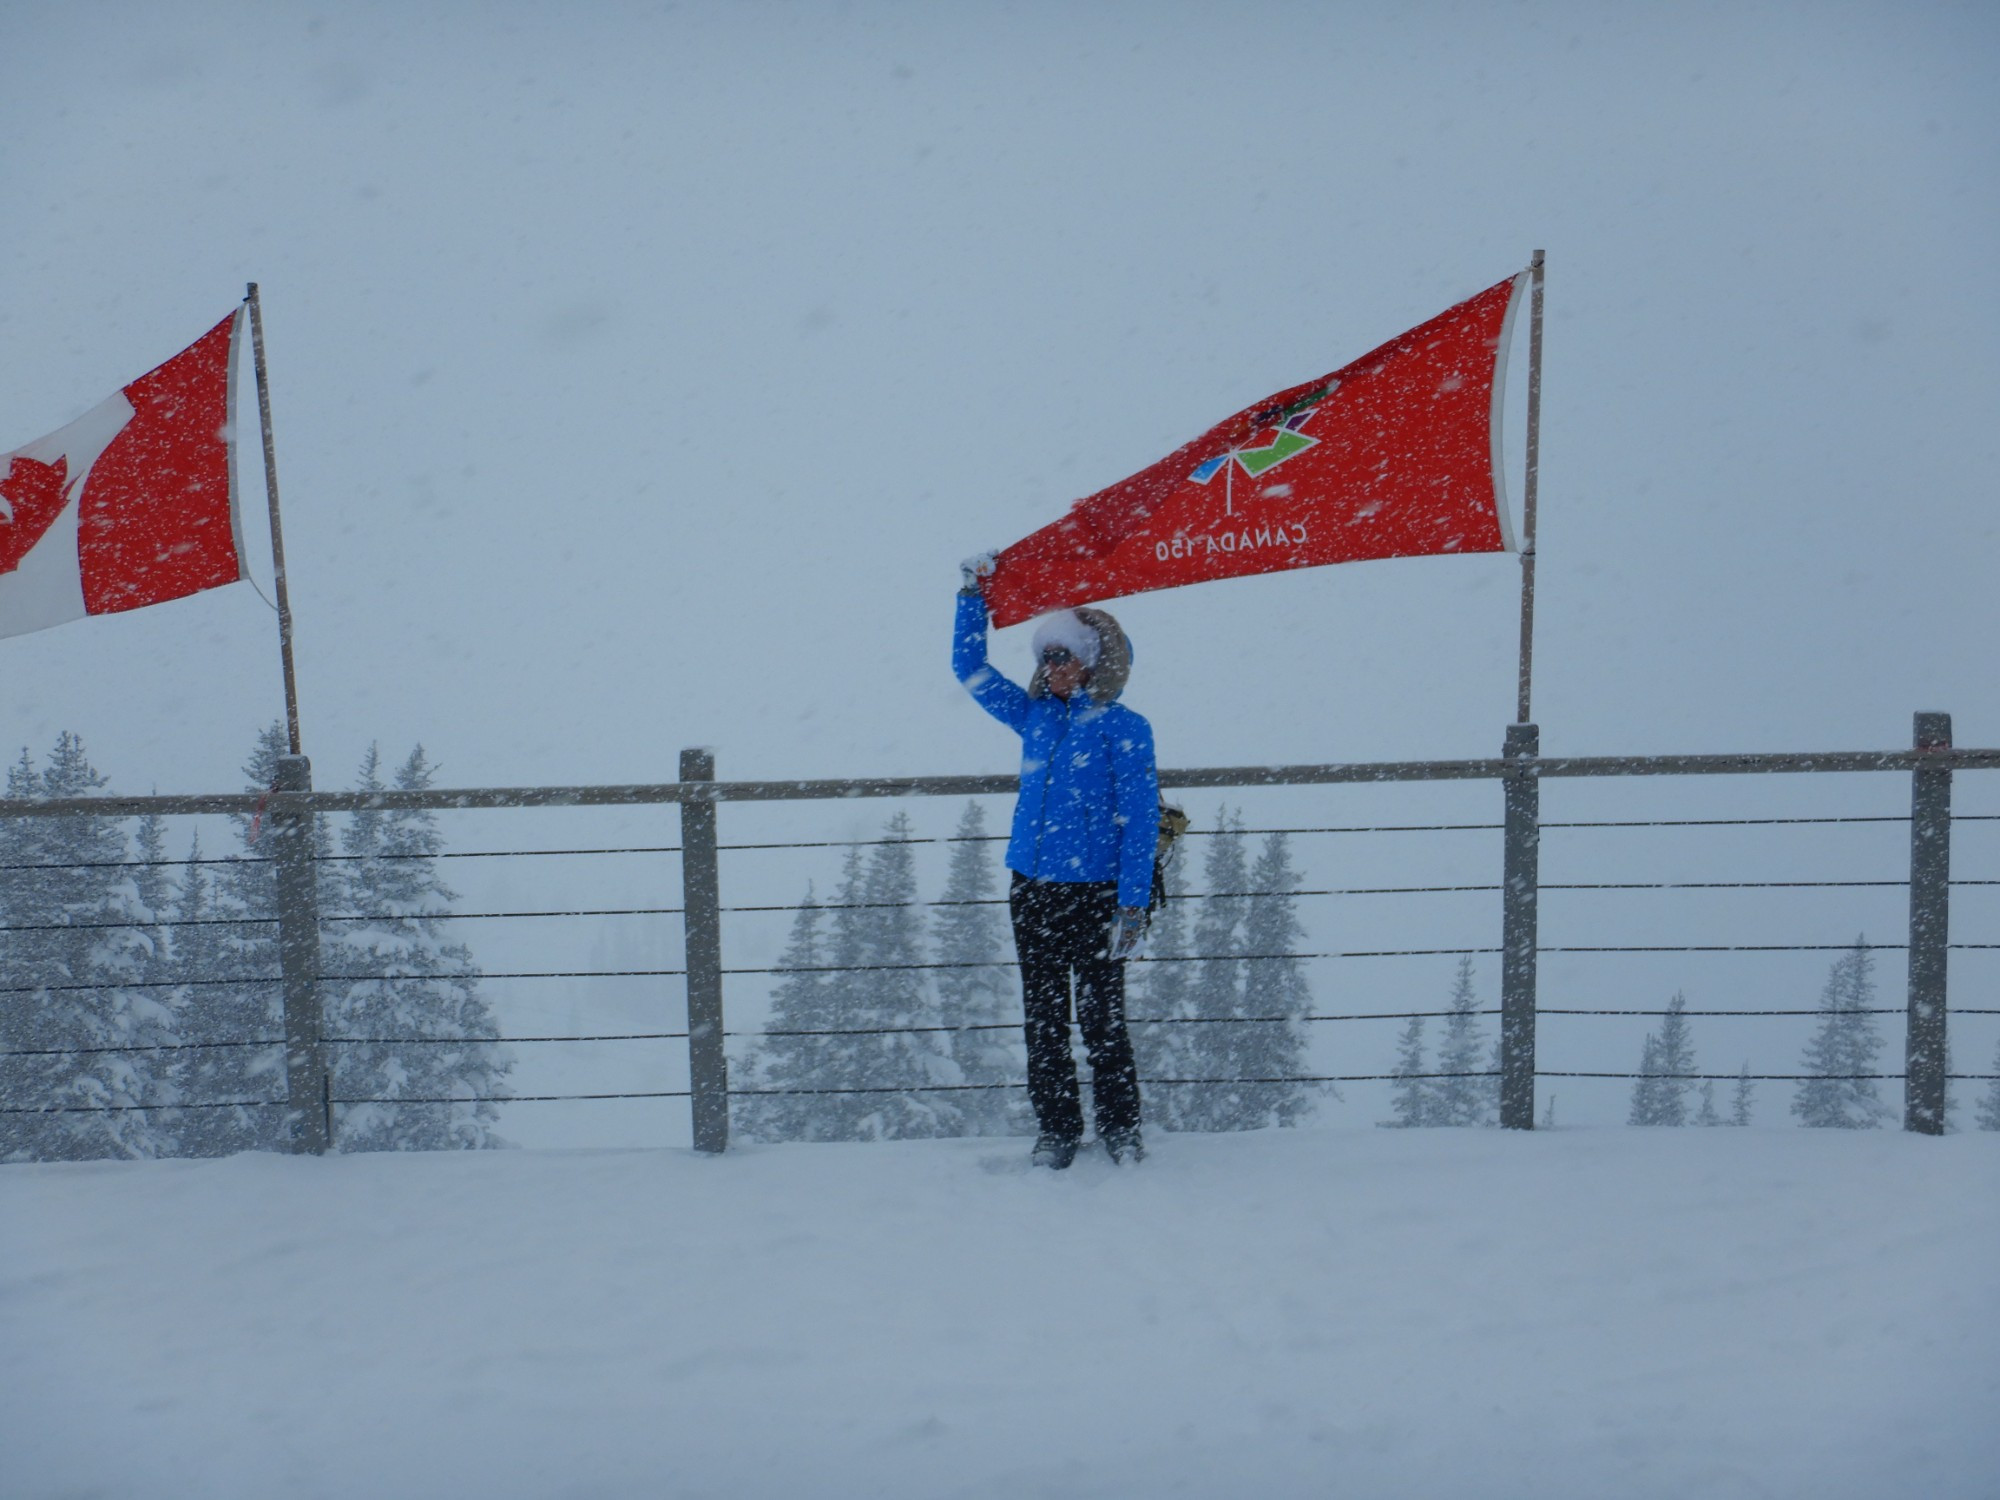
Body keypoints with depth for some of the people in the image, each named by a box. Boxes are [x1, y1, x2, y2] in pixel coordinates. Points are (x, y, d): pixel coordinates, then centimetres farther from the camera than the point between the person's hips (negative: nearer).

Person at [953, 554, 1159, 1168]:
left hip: (1095, 892, -5)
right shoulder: (1034, 716, 10)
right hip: (1032, 888, 5)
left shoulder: (1123, 727, -4)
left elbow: (1140, 819, -8)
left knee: (1102, 1017, 2)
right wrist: (973, 597, 13)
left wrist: (1133, 904, -14)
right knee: (1043, 1020, 9)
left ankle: (1120, 1129, 18)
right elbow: (971, 669, 19)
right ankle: (1056, 1131, 21)